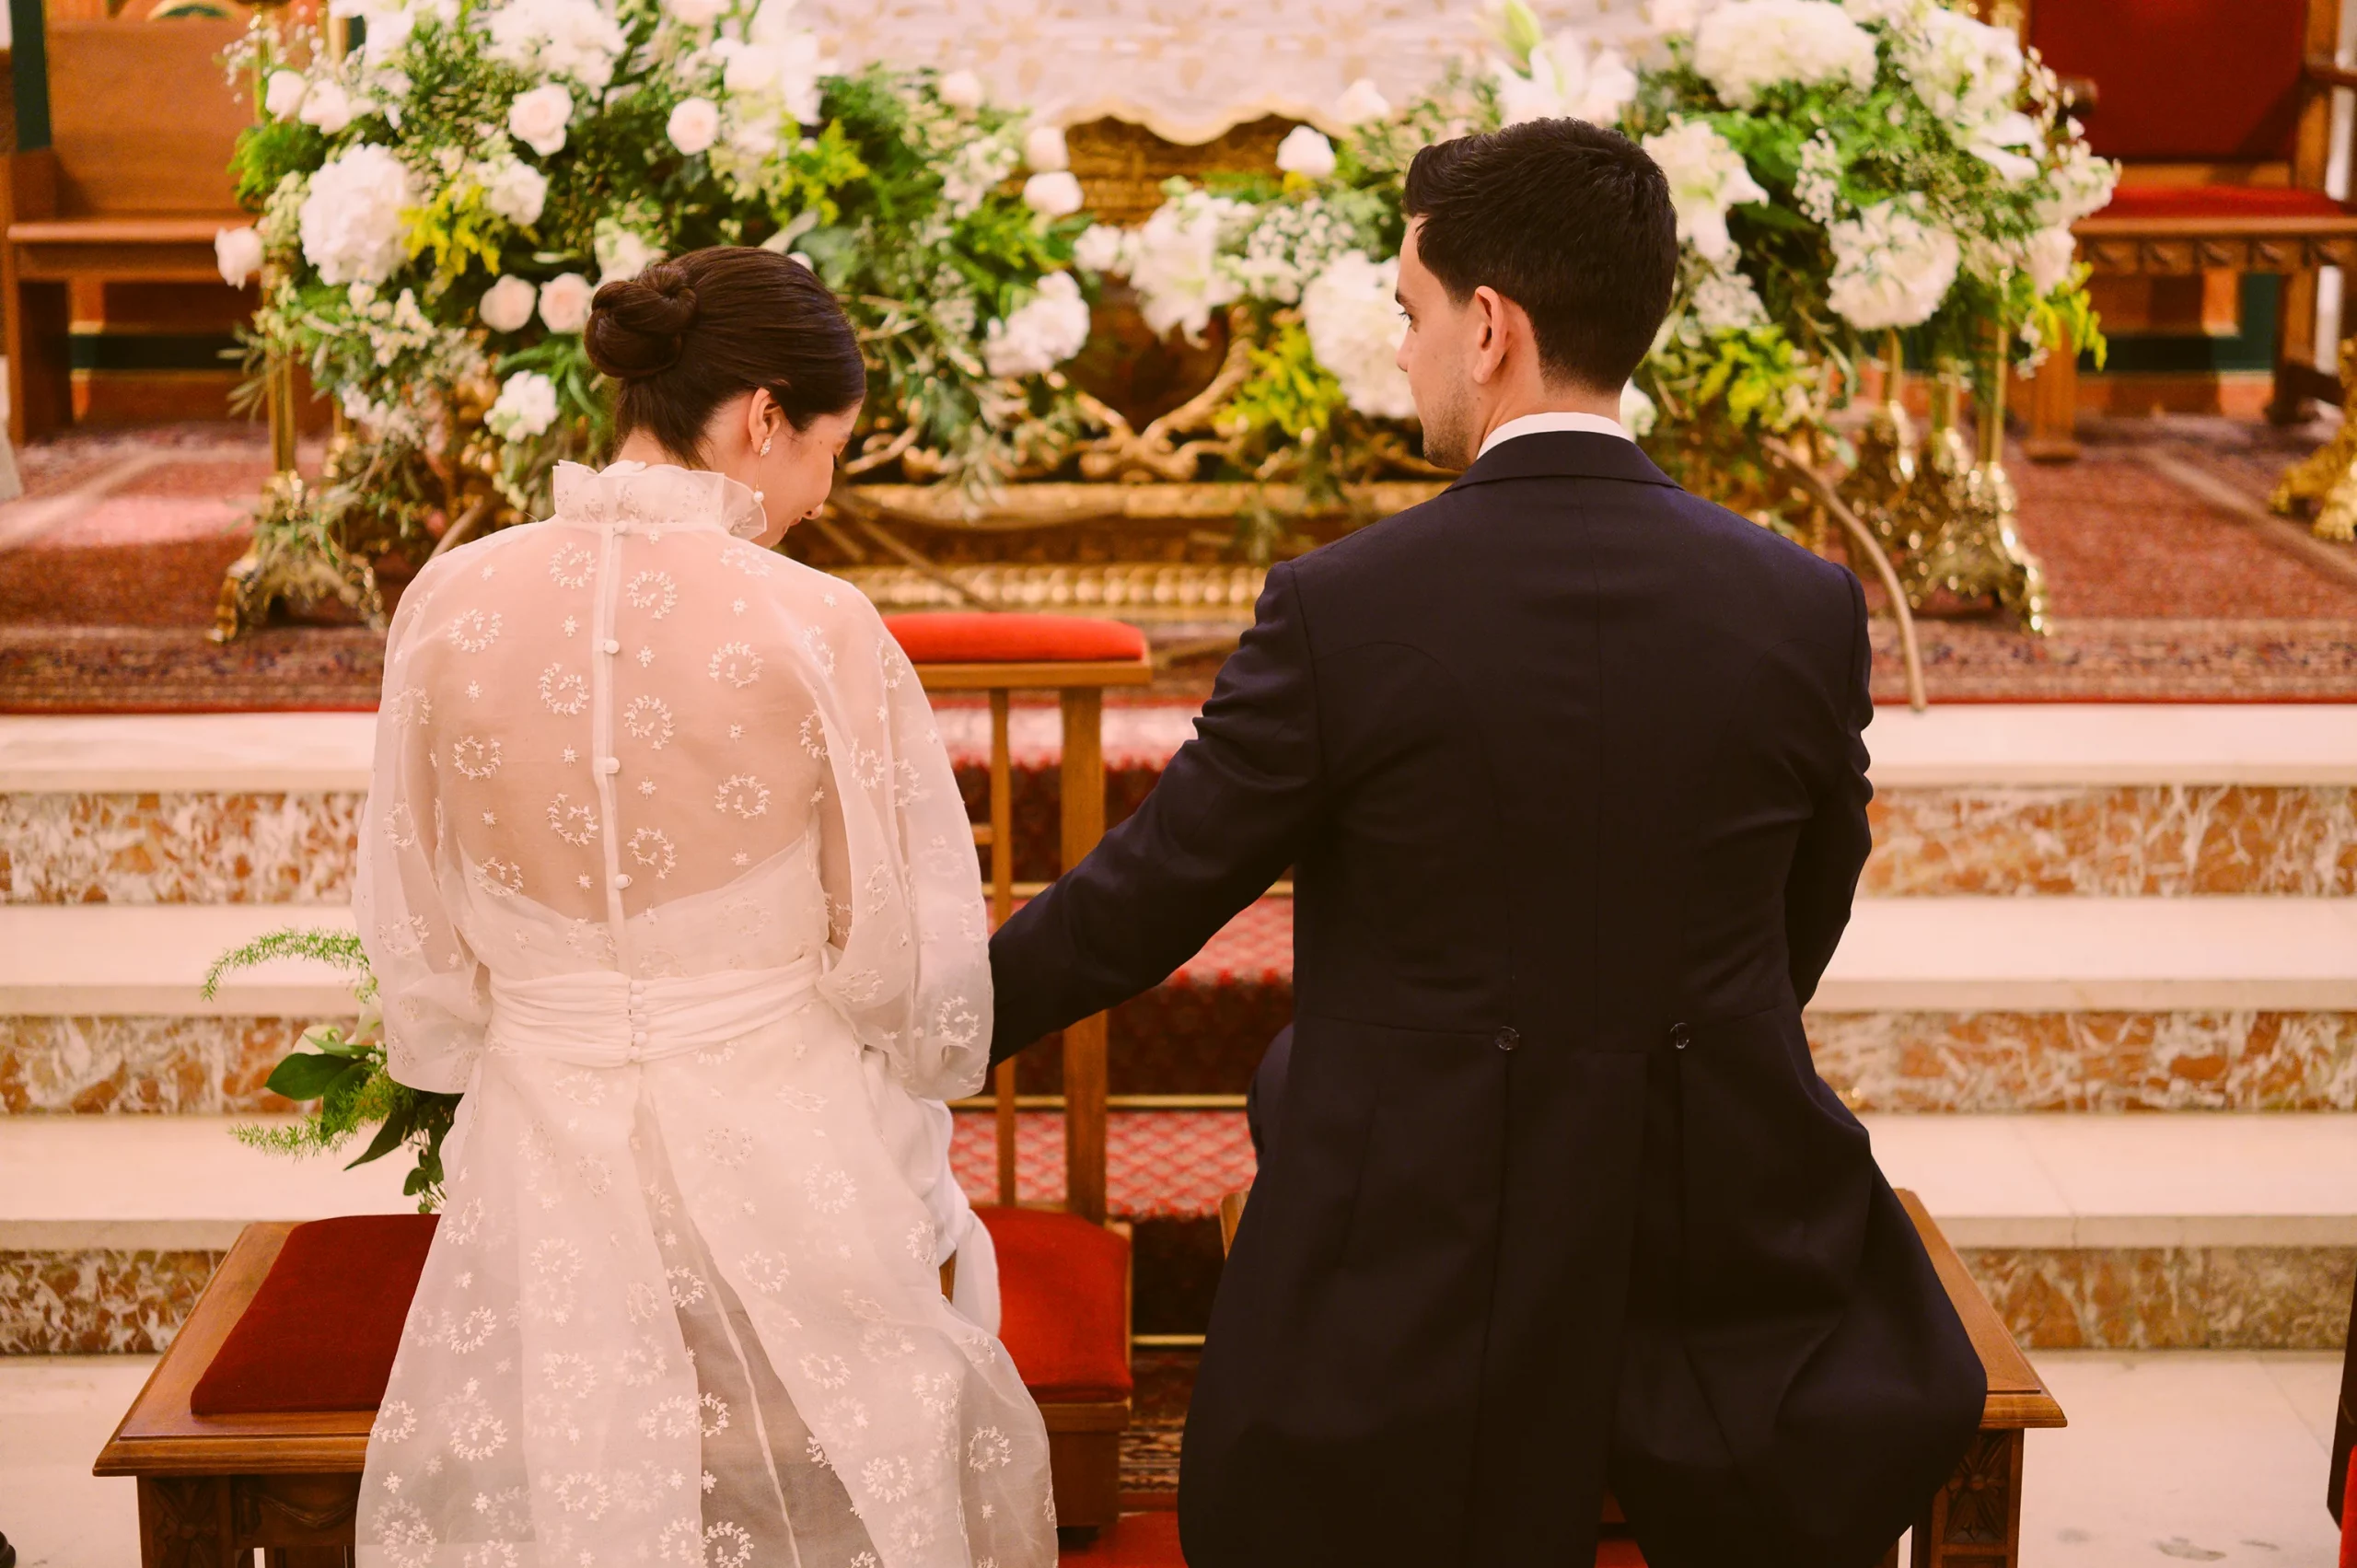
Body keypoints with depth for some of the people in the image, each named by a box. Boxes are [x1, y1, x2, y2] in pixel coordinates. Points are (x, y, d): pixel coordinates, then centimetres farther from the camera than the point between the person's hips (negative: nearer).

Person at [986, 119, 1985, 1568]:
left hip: (1424, 1228, -3)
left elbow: (1151, 892, -6)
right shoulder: (1807, 606, -6)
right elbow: (1809, 921, 8)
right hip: (1722, 1215, 3)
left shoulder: (1343, 607, -16)